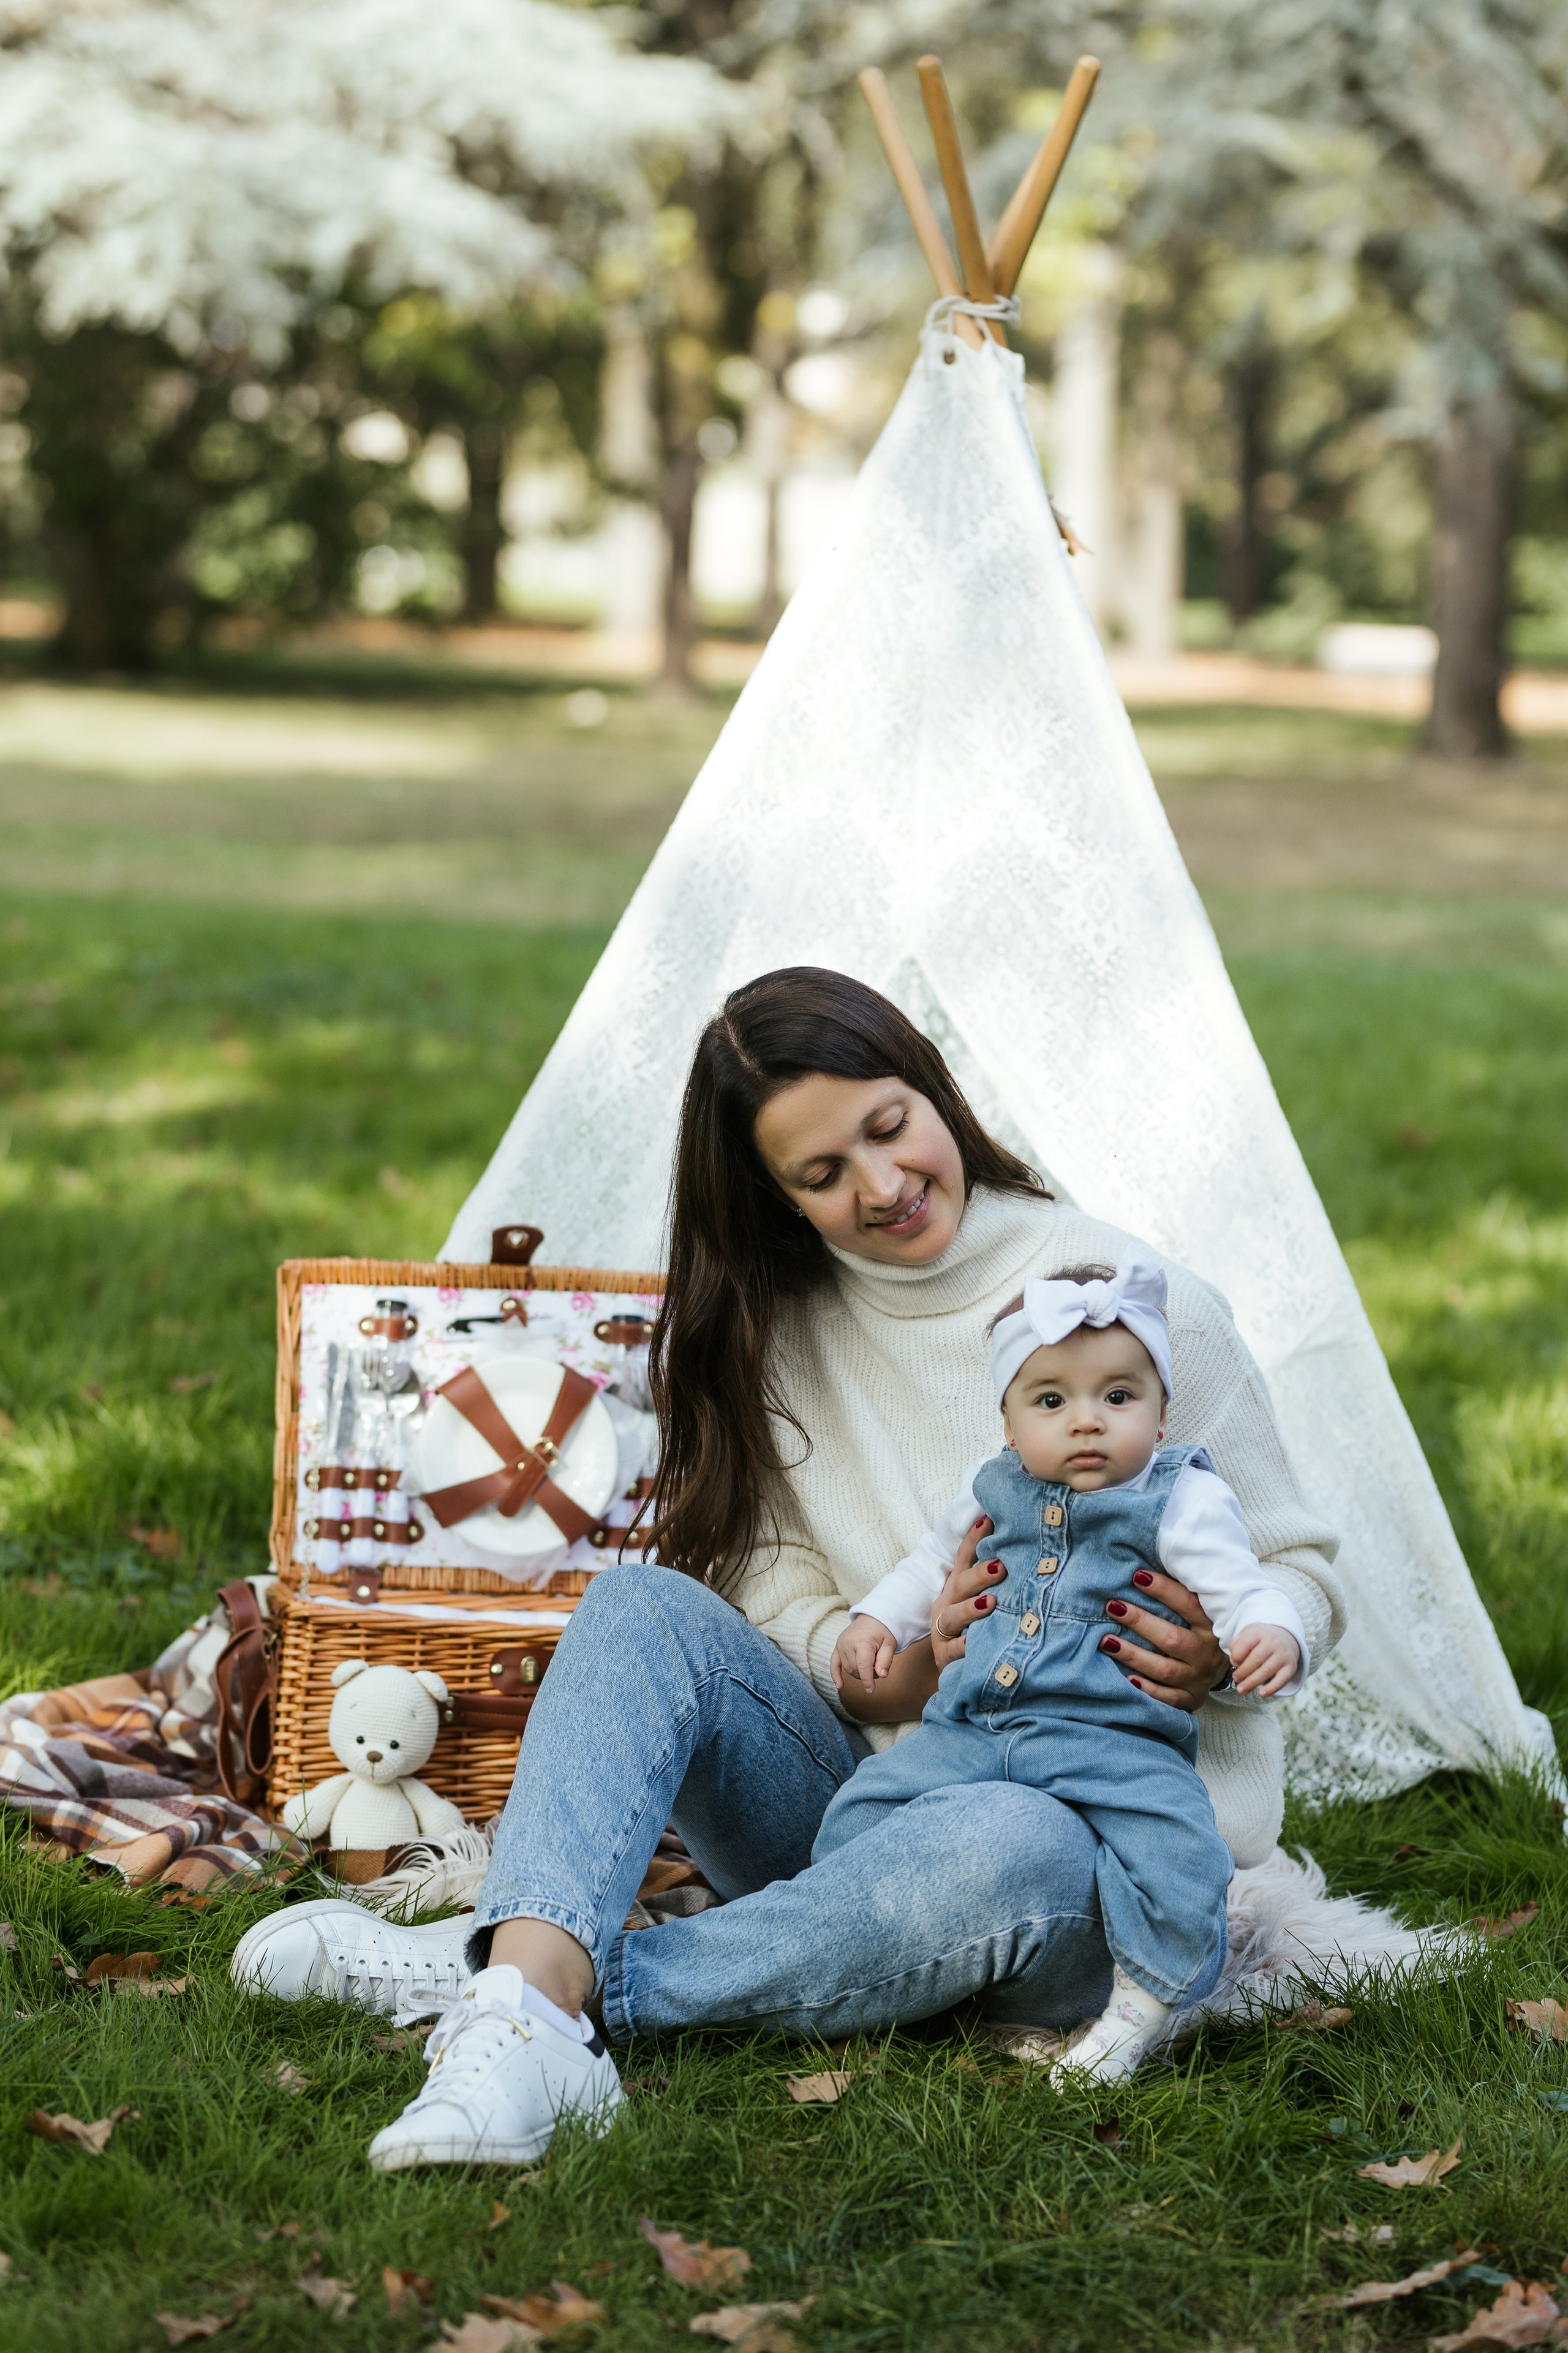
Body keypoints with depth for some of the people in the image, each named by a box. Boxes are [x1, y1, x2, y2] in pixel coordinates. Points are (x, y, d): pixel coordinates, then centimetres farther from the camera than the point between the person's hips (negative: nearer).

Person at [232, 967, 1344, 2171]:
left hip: (1103, 1834, -3)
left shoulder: (1142, 1304, -4)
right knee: (645, 1603, -21)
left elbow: (1302, 1572, 1)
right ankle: (529, 2007, -45)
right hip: (868, 1796, 4)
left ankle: (532, 1975, -34)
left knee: (1007, 1845, -40)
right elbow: (779, 1605, 3)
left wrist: (1219, 1652, -21)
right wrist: (903, 1670, -19)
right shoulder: (777, 1336, 8)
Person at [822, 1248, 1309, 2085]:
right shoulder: (992, 1493, 15)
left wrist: (1271, 1638, -31)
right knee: (864, 1809, -10)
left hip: (1115, 1742, -4)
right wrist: (876, 1618, 21)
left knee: (1178, 1853, -30)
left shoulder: (1181, 1502, 0)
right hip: (971, 1732, 5)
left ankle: (1134, 2012, -15)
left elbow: (1242, 1592, -10)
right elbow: (933, 1563, 35)